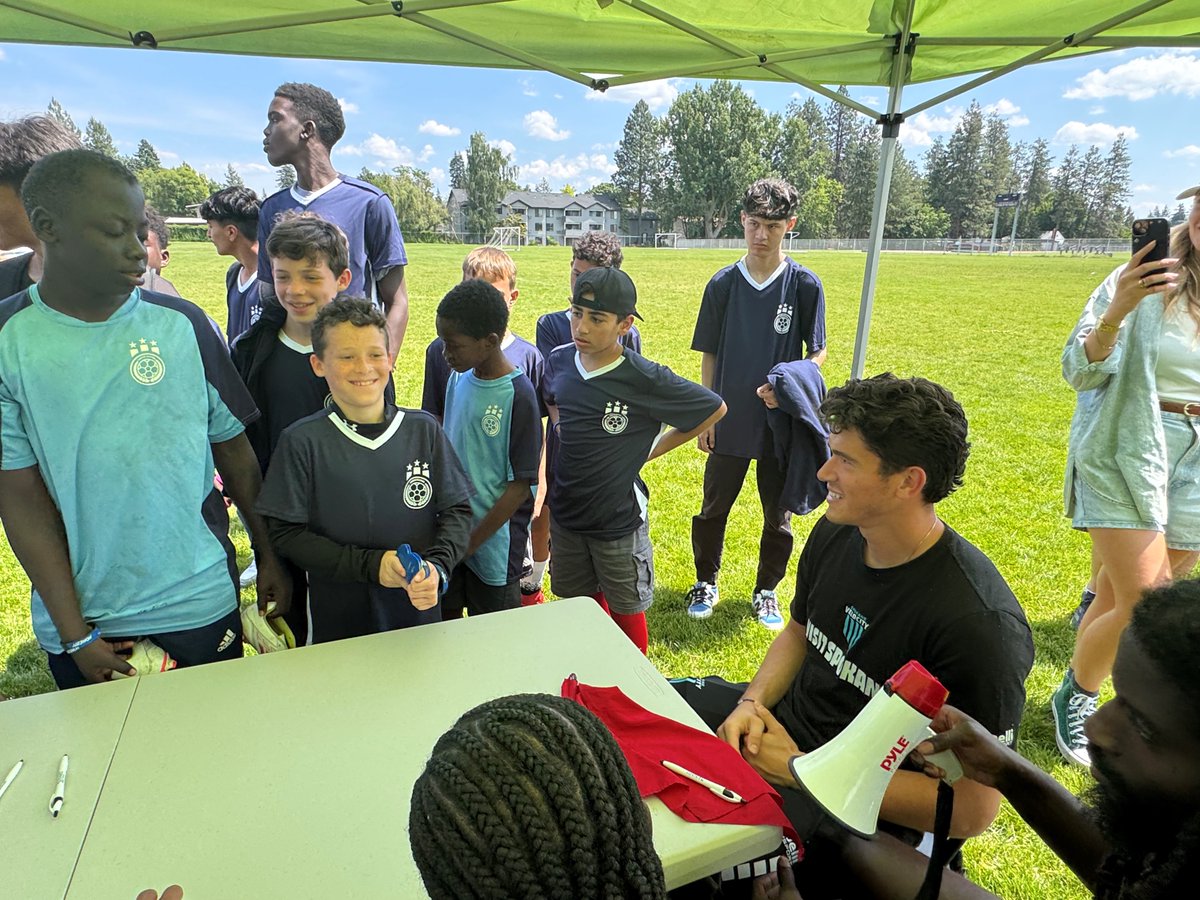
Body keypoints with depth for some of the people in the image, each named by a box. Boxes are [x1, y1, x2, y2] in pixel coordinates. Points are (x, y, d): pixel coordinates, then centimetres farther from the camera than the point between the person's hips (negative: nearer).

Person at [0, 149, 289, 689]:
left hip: (200, 603, 1)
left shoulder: (182, 324, -4)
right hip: (79, 617, 0)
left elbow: (234, 450, 1)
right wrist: (73, 632, -7)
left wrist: (270, 557, 5)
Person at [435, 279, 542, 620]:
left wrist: (470, 543, -16)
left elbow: (522, 485, -18)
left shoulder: (518, 396, -20)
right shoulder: (459, 377, -1)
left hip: (494, 539, -5)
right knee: (445, 618, 19)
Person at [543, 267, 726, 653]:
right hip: (565, 511, 5)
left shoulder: (644, 379, -21)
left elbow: (714, 408, -9)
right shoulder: (558, 361, -6)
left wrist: (653, 449, -8)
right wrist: (561, 431, 3)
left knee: (626, 611, 14)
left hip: (619, 519, -5)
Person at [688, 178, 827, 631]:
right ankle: (706, 583, 33)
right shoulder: (723, 284, -1)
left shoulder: (805, 284, -5)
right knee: (713, 508, 11)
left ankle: (766, 591, 32)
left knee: (778, 515, 12)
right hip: (730, 421, 1)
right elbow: (709, 356, 4)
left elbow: (817, 353, 1)